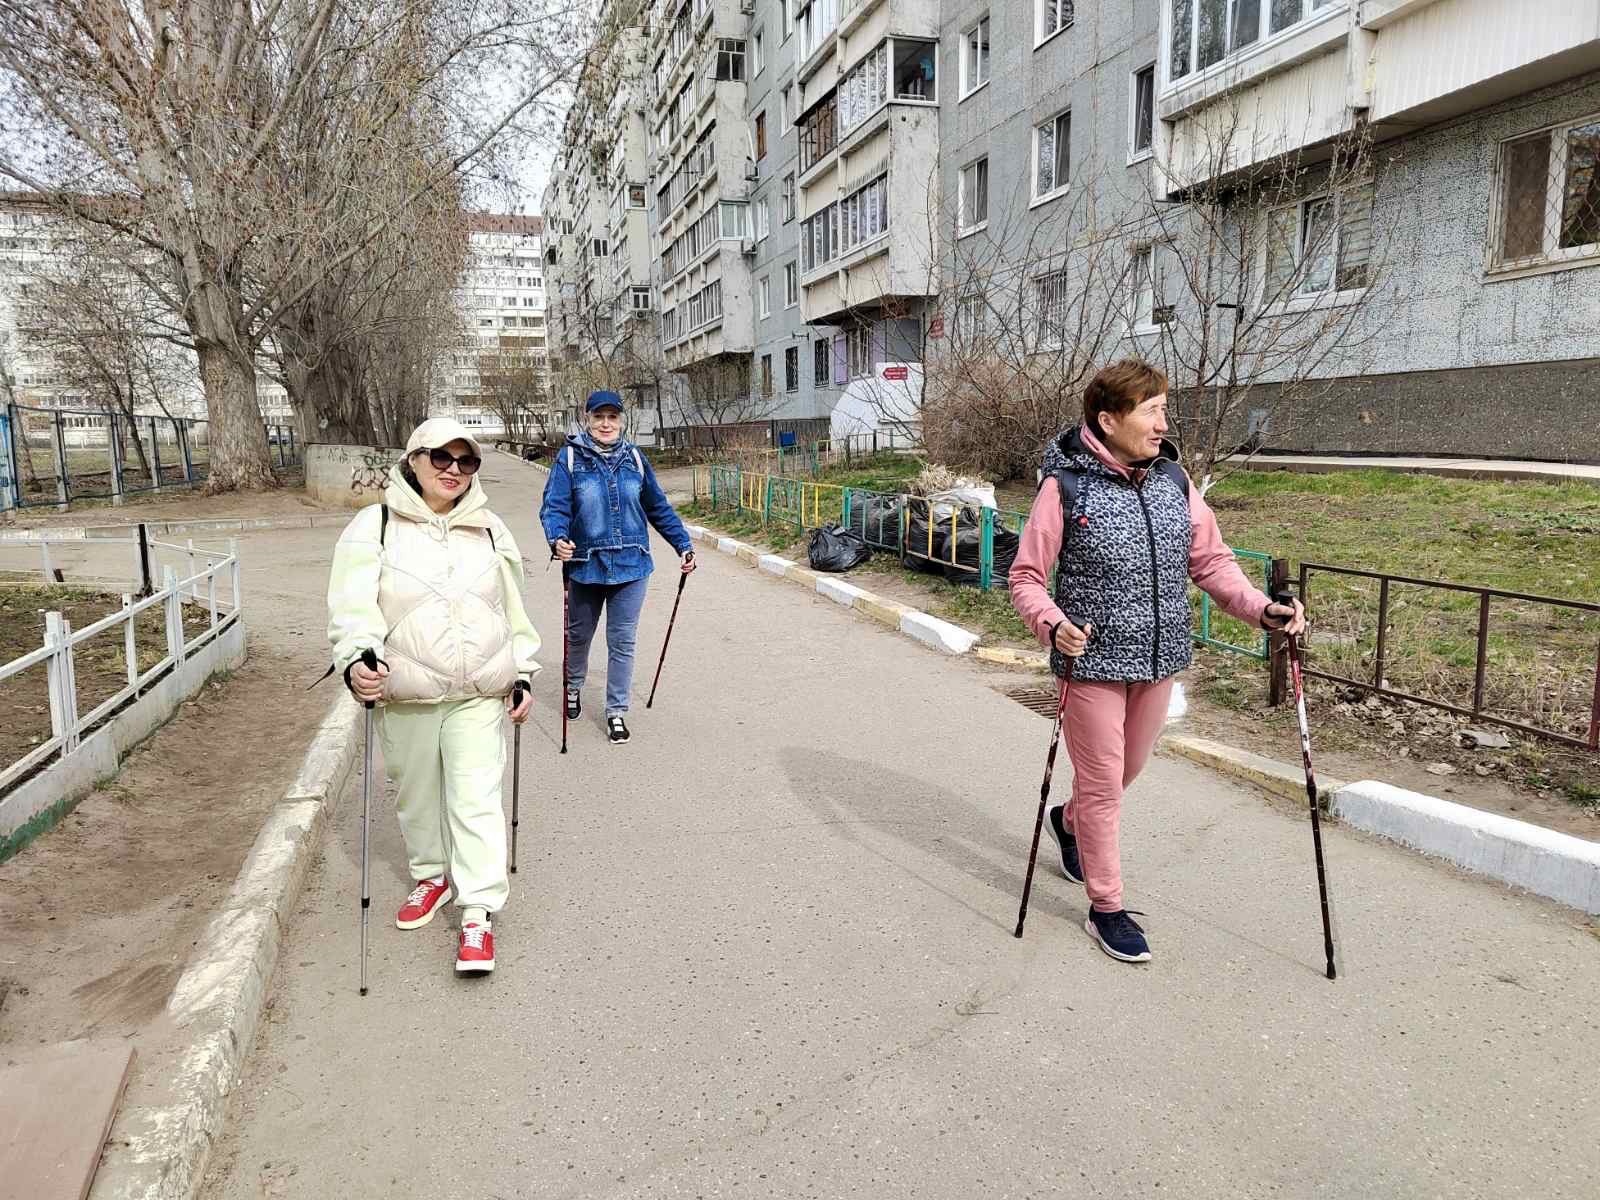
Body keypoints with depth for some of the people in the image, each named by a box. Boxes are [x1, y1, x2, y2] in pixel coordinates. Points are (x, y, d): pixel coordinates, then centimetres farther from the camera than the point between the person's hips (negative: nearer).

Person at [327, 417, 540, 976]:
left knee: (477, 800, -4)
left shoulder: (490, 530, 8)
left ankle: (478, 915, 4)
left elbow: (513, 612, 13)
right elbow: (353, 605, -11)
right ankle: (432, 876, 40)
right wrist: (356, 658, -28)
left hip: (480, 697, 0)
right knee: (416, 798, 16)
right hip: (405, 698, 0)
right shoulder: (374, 527, -2)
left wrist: (522, 676, 10)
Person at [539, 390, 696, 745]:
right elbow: (554, 506, -14)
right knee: (579, 635, 19)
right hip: (586, 565, -1)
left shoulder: (634, 458, 3)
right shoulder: (570, 457, -6)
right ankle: (573, 687, 46)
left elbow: (659, 508, 11)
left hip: (631, 566, 1)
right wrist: (557, 539, -34)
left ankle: (616, 711, 18)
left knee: (623, 641, 4)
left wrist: (684, 545, 10)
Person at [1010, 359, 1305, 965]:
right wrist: (1052, 624, -27)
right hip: (1093, 661, -5)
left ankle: (1070, 823, 52)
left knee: (1127, 770, 22)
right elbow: (1026, 576, -9)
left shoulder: (1173, 479, 2)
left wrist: (1260, 607, -9)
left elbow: (1210, 559, 6)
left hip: (1159, 660, 6)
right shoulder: (1067, 486, -13)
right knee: (1102, 785, 4)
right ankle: (1107, 908, 21)